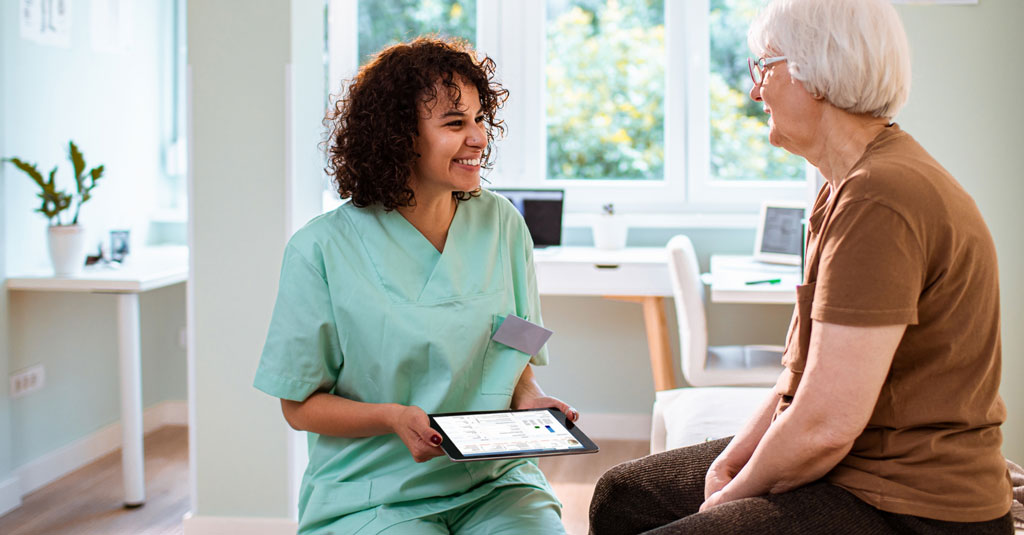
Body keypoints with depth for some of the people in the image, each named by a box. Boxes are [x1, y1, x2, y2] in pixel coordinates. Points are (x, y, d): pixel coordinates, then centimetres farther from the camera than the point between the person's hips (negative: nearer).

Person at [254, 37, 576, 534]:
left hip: (491, 482, 3)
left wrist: (530, 399, -6)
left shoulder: (502, 225, 6)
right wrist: (394, 419, -18)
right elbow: (300, 404, -1)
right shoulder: (322, 249, -7)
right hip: (372, 492, -2)